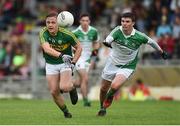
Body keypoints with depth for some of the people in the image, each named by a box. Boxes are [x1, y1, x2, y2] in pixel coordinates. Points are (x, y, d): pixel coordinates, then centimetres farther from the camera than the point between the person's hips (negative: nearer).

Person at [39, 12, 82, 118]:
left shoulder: (66, 34, -19)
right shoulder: (43, 33, -17)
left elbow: (79, 47, -4)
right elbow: (47, 49, -34)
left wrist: (73, 62, -12)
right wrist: (61, 55, -48)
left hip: (65, 63, -2)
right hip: (51, 65, 2)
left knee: (64, 87, -24)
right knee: (54, 92, -2)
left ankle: (72, 88, 12)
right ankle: (66, 112, 20)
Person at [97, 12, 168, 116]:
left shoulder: (139, 36, -20)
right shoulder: (117, 31, -20)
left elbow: (151, 42, -1)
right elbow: (109, 38, -39)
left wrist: (162, 52, 14)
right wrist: (107, 42, -64)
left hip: (127, 67, -2)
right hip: (112, 63, 2)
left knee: (115, 86, -26)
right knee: (104, 88, 13)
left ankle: (110, 96, 11)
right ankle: (102, 108, 44)